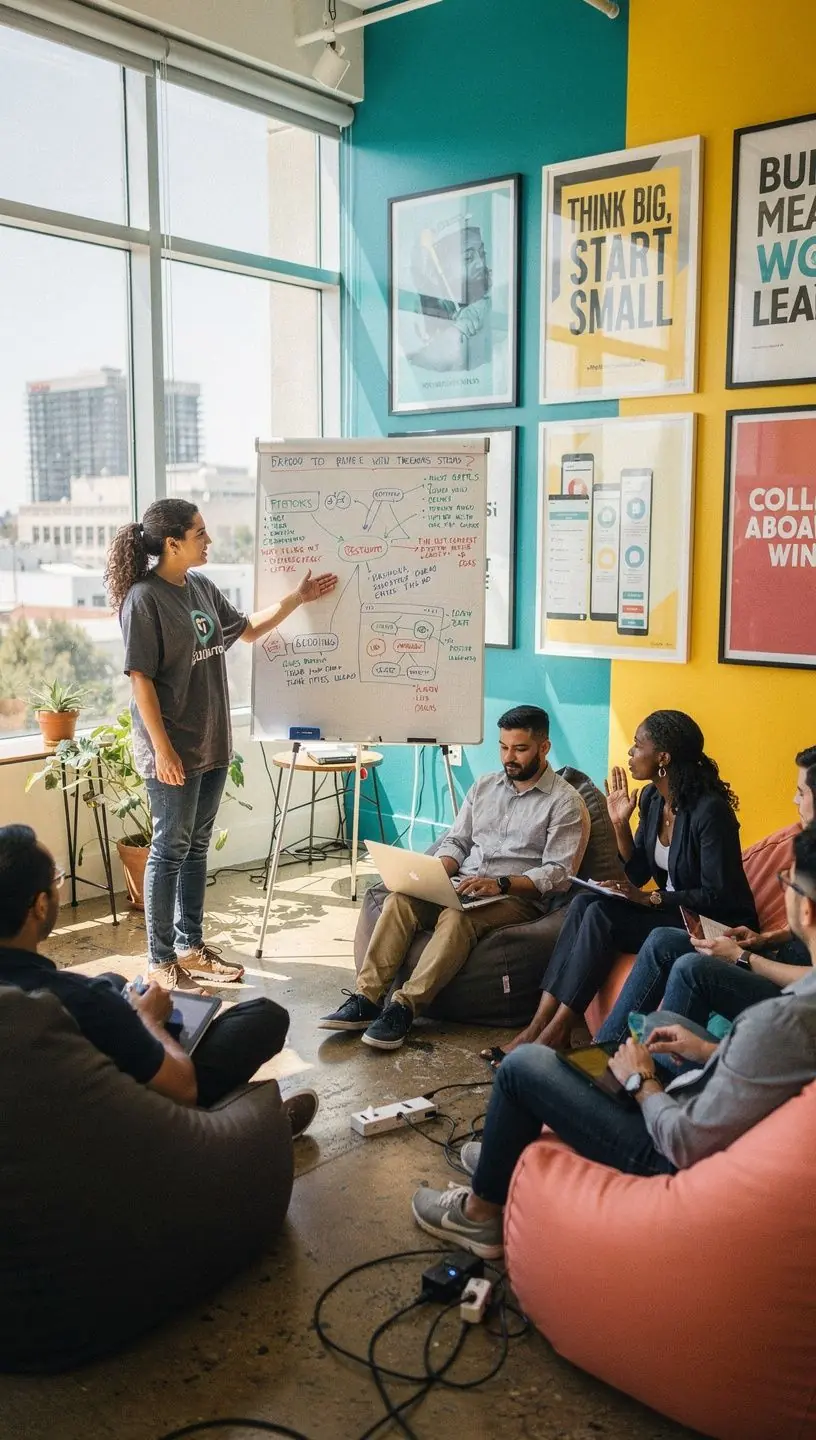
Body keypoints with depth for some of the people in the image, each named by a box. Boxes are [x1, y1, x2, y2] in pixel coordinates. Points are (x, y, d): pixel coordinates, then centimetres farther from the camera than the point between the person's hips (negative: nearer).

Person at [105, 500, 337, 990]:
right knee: (170, 850, 1)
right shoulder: (144, 598, -15)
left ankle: (191, 947, 27)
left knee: (198, 846, 15)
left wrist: (297, 599, 16)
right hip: (174, 749, -8)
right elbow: (141, 678, -17)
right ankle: (161, 961, 13)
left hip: (213, 743, 8)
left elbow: (248, 630, 22)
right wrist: (162, 748, -19)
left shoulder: (201, 586, 8)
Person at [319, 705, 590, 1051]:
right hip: (463, 886, 6)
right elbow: (455, 841, 18)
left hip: (518, 896, -5)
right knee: (400, 900, -23)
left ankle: (404, 1008, -36)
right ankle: (366, 999, -27)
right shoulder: (484, 786, 17)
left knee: (456, 917, -36)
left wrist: (500, 883, -23)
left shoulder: (565, 802, -2)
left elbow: (557, 874, -9)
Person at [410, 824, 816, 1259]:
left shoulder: (780, 1021, -36)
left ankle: (480, 1212, 24)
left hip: (681, 1162, -8)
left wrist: (642, 1082, -10)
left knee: (522, 1064, 1)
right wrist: (710, 1051, 6)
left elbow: (687, 1147, -28)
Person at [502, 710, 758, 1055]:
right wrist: (620, 823, -5)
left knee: (601, 915, -24)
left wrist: (650, 898, -22)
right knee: (583, 903, -15)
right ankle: (540, 1022, -20)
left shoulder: (709, 810, -22)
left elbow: (717, 896, -20)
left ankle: (557, 1030, -19)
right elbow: (639, 874, 7)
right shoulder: (651, 798, 3)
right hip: (667, 910, 8)